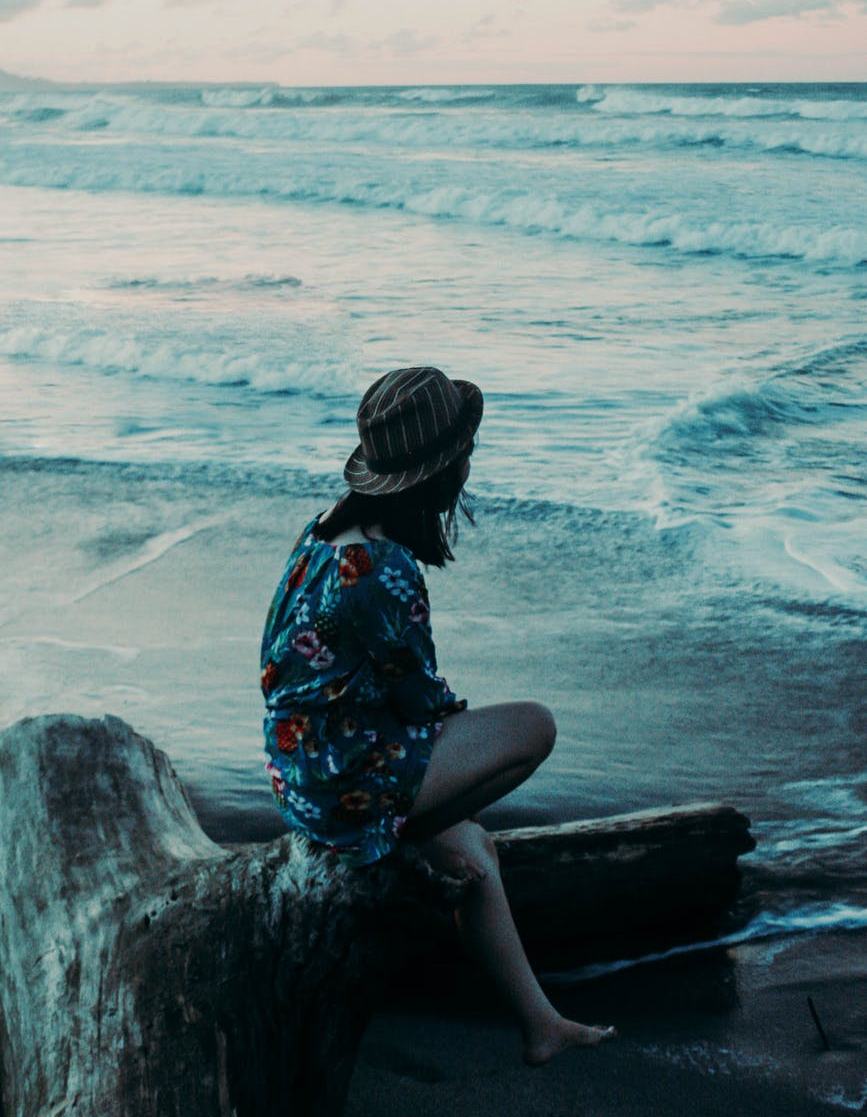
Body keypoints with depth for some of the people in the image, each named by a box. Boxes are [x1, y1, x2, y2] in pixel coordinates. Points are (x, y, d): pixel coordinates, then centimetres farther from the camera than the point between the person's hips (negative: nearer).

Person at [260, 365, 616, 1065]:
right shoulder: (382, 571, -27)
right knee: (534, 727, -5)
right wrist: (459, 716, 7)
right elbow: (420, 695, -14)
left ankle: (540, 1024, 30)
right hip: (344, 782, -10)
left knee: (474, 854, 20)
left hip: (305, 765, 10)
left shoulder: (331, 530, 4)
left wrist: (449, 715, 12)